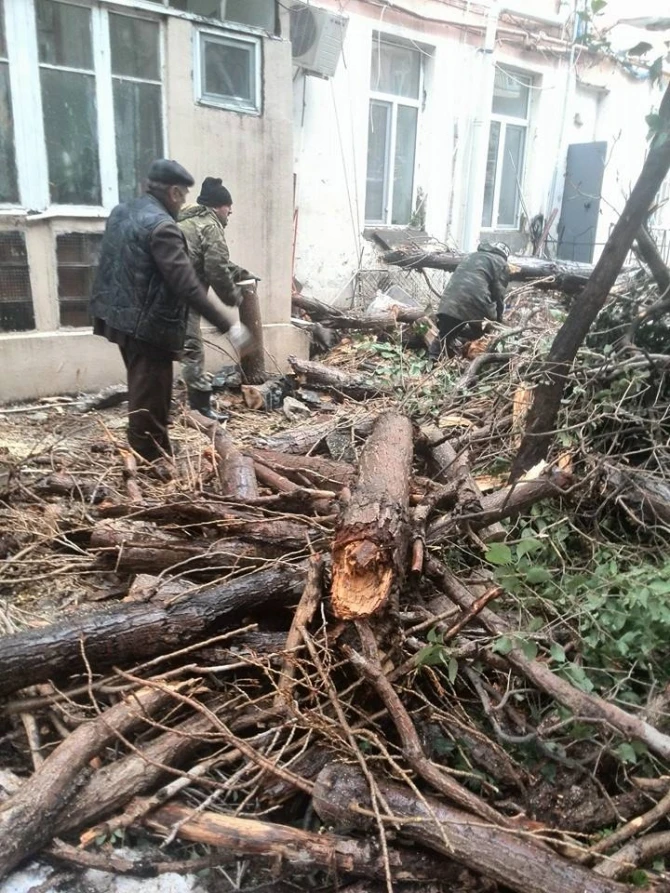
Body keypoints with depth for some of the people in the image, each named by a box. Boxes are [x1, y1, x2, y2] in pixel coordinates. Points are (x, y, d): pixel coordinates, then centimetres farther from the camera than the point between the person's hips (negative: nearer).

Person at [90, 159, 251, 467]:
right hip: (148, 325, -10)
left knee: (142, 392, 20)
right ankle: (150, 464, 10)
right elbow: (187, 286, -25)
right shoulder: (161, 225, -19)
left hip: (121, 317, 10)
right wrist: (227, 325, -22)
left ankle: (148, 458, 32)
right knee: (150, 398, 0)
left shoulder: (122, 212, 11)